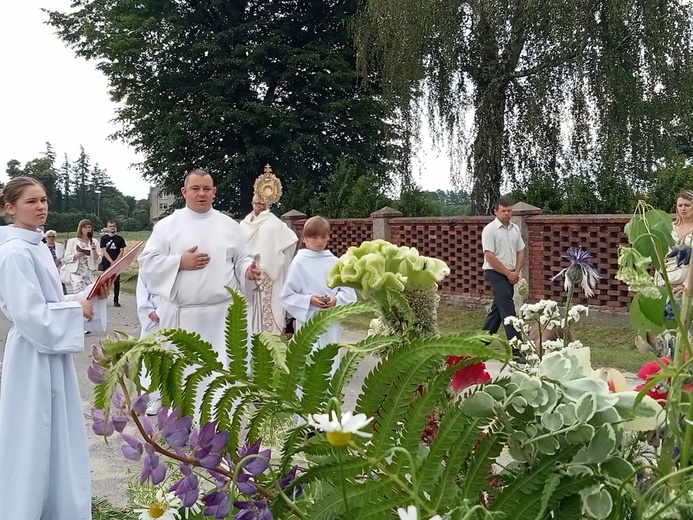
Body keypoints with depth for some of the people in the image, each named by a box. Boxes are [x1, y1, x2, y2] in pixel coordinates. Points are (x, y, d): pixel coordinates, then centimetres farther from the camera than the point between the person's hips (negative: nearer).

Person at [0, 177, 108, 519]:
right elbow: (29, 313, -22)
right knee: (32, 439, 0)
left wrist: (89, 296, 3)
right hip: (33, 356, -9)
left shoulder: (38, 247, 11)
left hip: (52, 352, 9)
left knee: (57, 437, 16)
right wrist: (76, 308, -14)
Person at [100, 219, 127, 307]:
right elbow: (104, 251, -3)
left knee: (116, 282, 2)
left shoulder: (120, 239, 6)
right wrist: (111, 261, -13)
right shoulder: (104, 238, 4)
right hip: (106, 264, -1)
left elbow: (121, 251, 2)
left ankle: (116, 301, 7)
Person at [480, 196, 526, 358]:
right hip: (496, 273, -7)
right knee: (507, 310, -15)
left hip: (510, 274, 7)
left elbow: (520, 252, 13)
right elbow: (490, 257, -17)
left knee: (498, 308, 14)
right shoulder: (490, 229, -13)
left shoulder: (515, 228, 9)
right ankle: (516, 350, -18)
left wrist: (516, 272, -1)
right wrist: (508, 273, -15)